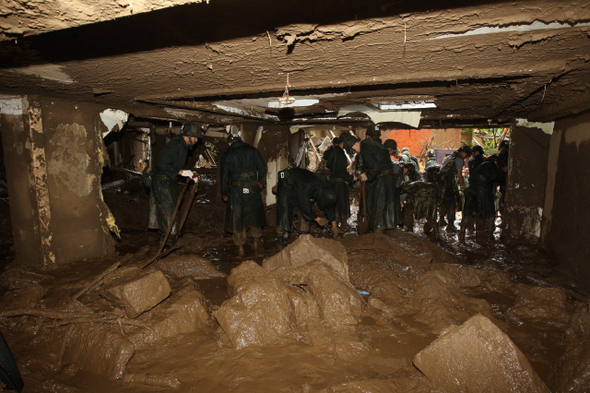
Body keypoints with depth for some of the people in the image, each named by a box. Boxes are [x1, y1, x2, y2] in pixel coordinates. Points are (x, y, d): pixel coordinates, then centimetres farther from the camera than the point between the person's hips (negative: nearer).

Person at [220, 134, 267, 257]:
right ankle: (256, 241, 31)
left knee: (237, 218, 9)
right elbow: (262, 167, 6)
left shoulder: (227, 155, 2)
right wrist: (261, 182, 22)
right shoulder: (252, 150, 4)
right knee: (255, 214, 20)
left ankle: (240, 247, 16)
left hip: (236, 191, -1)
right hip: (253, 189, 1)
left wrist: (224, 194, 13)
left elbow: (224, 176, 3)